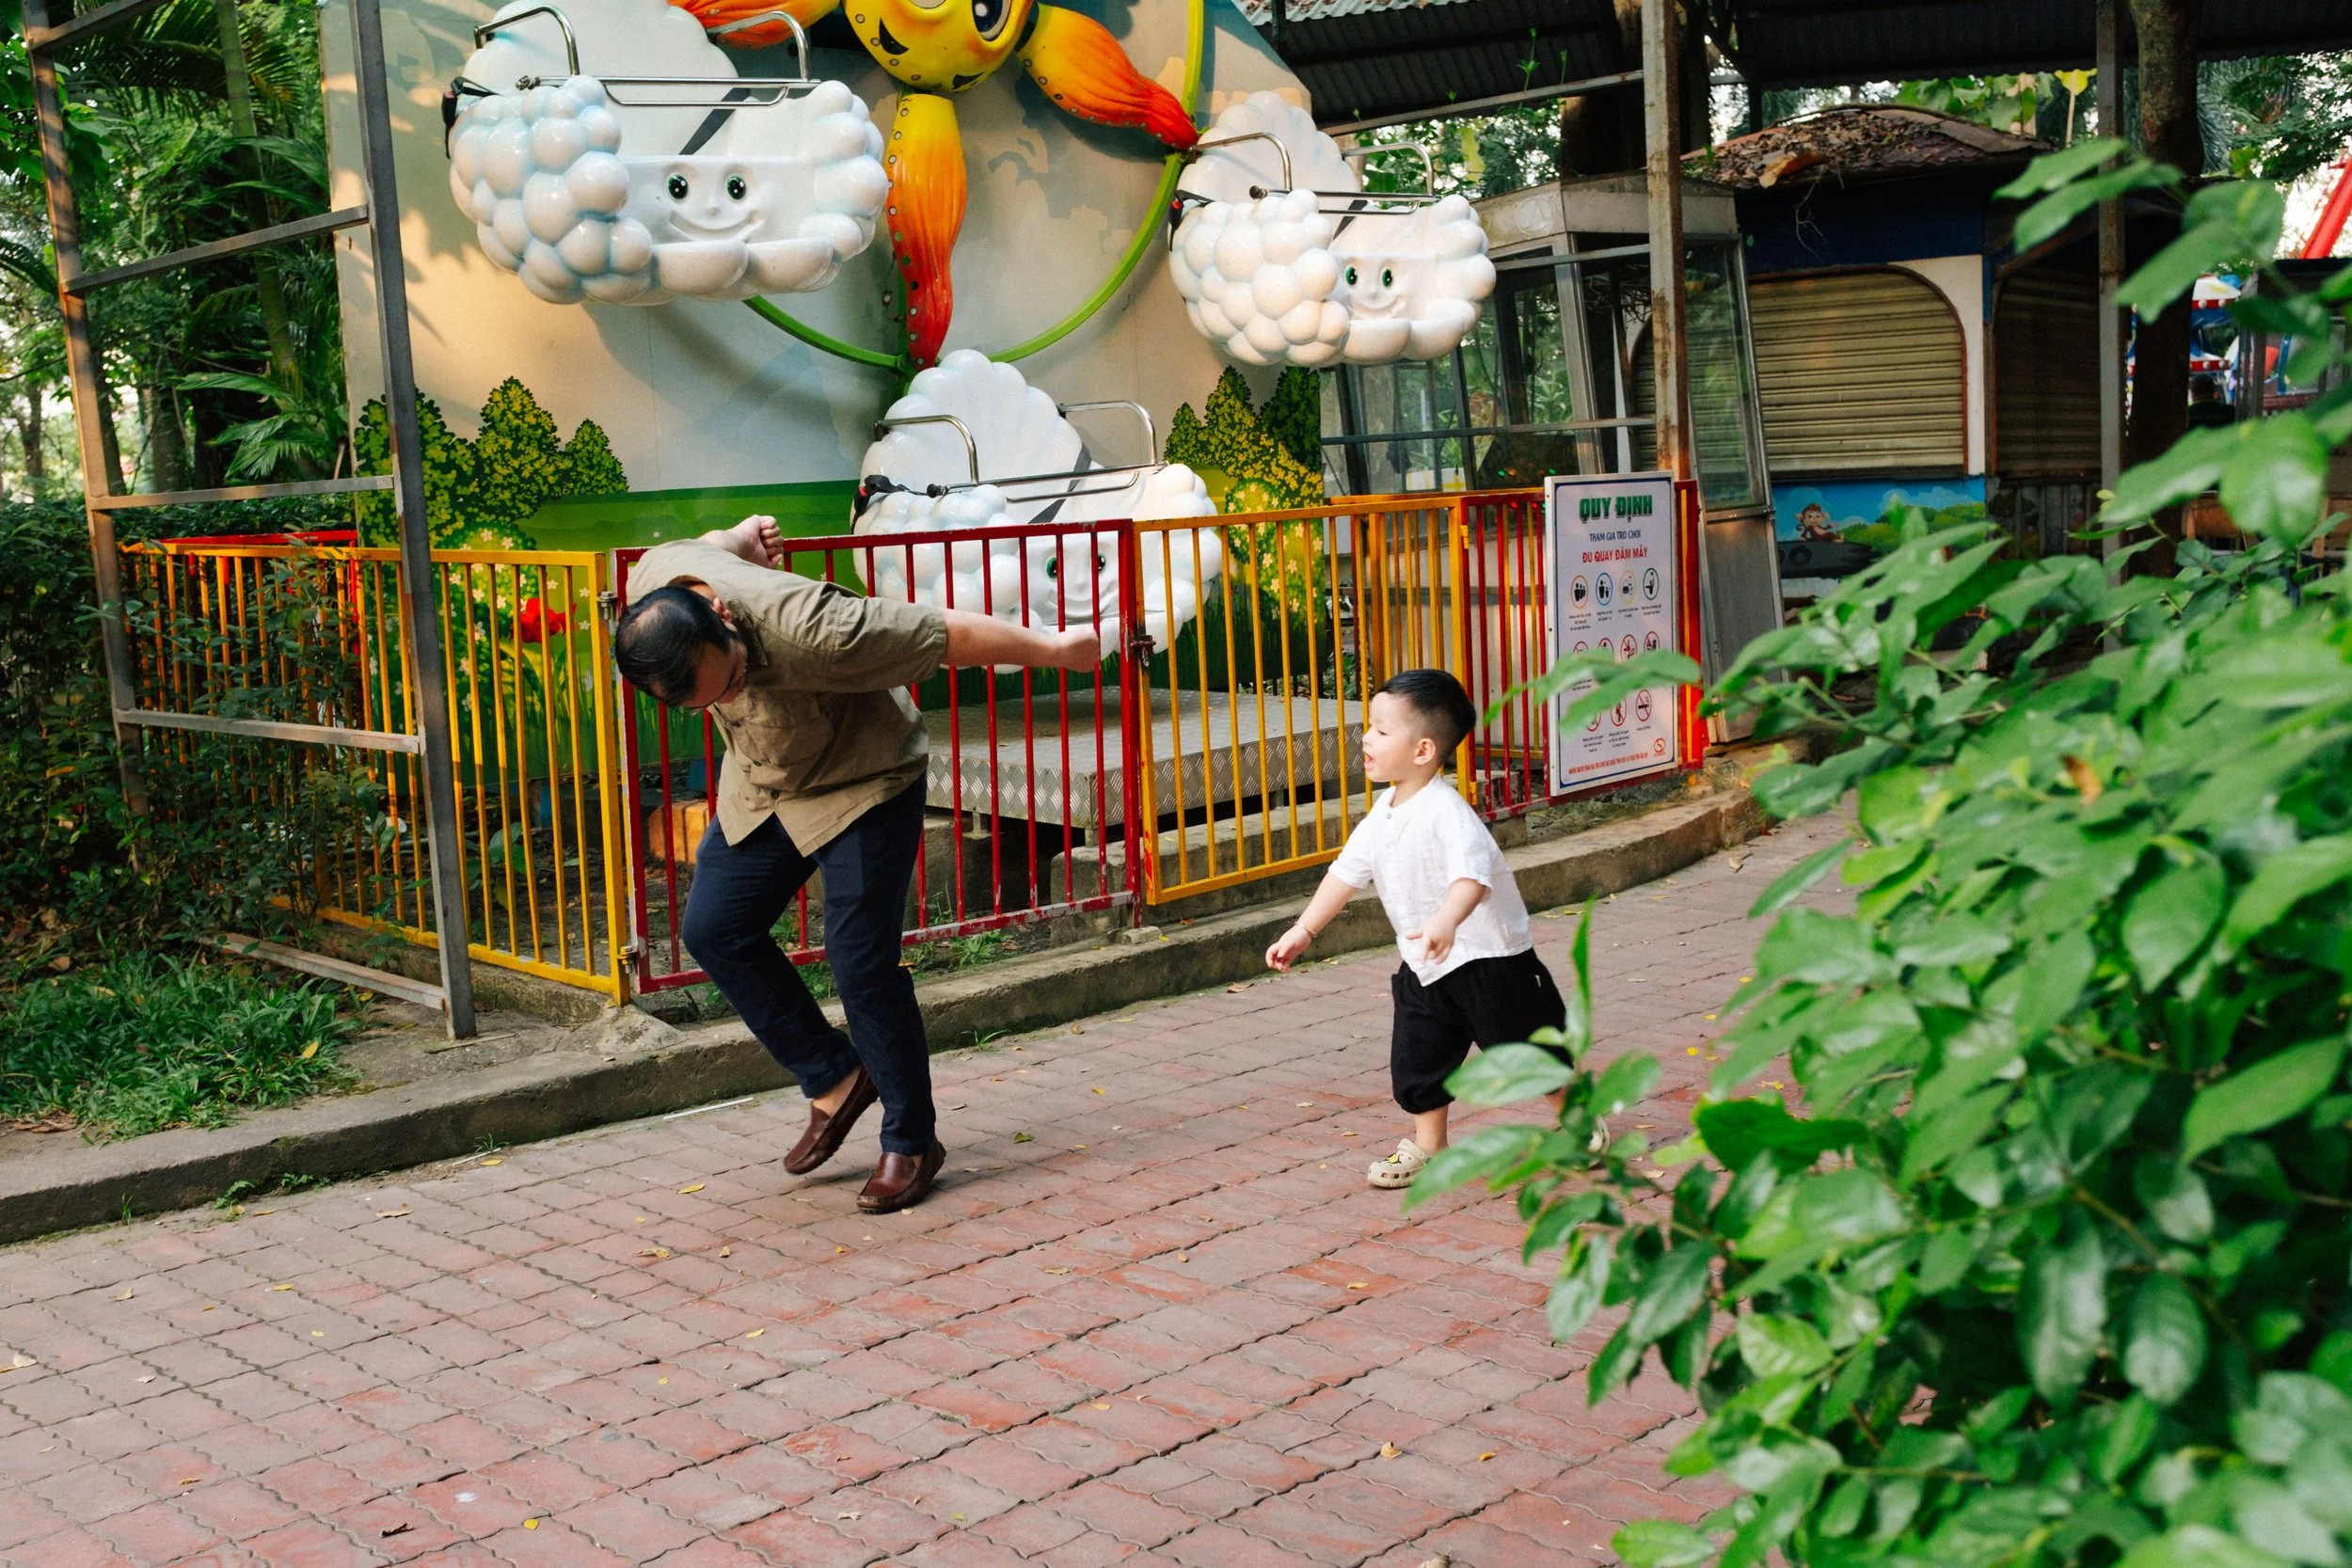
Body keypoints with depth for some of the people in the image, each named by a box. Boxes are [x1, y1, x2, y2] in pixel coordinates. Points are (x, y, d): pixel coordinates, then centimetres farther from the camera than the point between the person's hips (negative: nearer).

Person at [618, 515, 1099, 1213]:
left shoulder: (805, 631, -43)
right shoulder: (651, 584, -24)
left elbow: (954, 635, -32)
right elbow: (703, 544, 2)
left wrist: (1056, 648, -20)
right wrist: (742, 536, 22)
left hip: (862, 784, -7)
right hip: (762, 785, 7)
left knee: (862, 964, -9)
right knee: (713, 929, 3)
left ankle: (911, 1142, 9)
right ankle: (835, 1078, 16)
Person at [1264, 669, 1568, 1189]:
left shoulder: (1446, 811, -27)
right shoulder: (1383, 814, 1)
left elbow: (1472, 873, -41)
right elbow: (1348, 871, 11)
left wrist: (1446, 921, -59)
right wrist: (1303, 931, 10)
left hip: (1487, 955, -7)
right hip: (1425, 967, 7)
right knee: (1418, 1057, 8)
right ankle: (1428, 1146, 25)